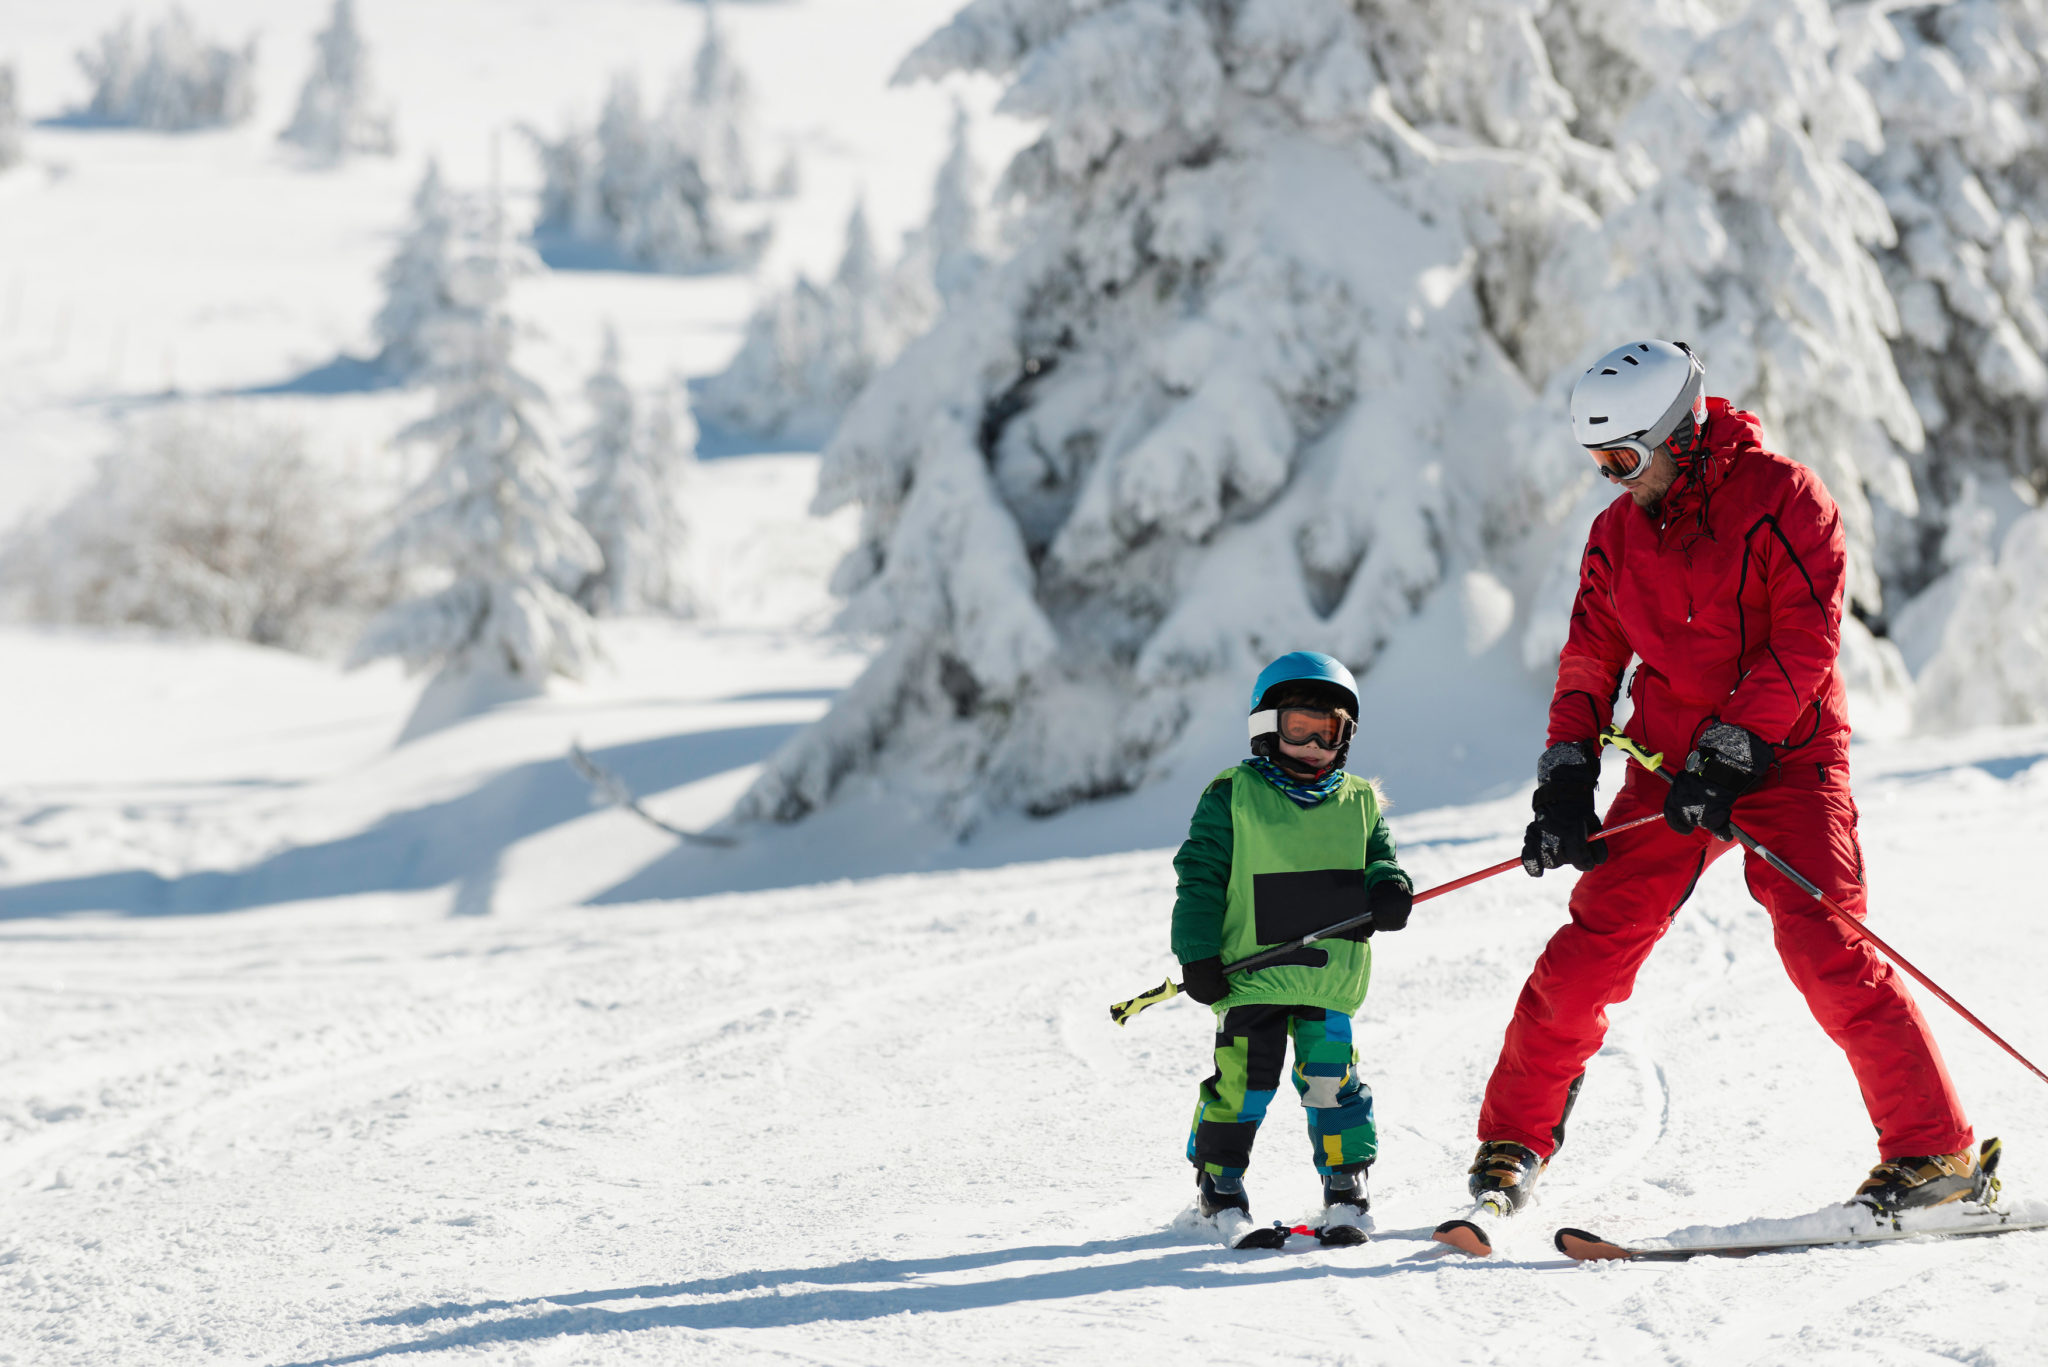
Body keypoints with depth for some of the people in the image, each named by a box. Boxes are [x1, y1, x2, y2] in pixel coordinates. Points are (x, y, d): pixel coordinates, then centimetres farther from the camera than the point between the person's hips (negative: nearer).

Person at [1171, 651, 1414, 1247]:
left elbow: (1379, 861, 21)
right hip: (1252, 973, -3)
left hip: (1331, 973, 3)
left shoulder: (1359, 802, 13)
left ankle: (1346, 1192, 12)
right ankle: (1219, 1187, 12)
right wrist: (1198, 954, -6)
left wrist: (1389, 892, -4)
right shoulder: (1233, 796, 1)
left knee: (1330, 1076, -1)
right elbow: (1200, 876, 0)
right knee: (1243, 1079, -5)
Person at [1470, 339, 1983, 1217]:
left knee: (1828, 957, -16)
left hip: (1782, 759, -5)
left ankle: (1937, 1152, -9)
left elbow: (1805, 643, -15)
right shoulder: (1617, 534, 9)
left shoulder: (1782, 497, -9)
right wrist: (1565, 785, 2)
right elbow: (1590, 665, 14)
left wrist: (1729, 754, -21)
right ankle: (1513, 1143, 9)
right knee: (1589, 952, -4)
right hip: (1671, 768, 5)